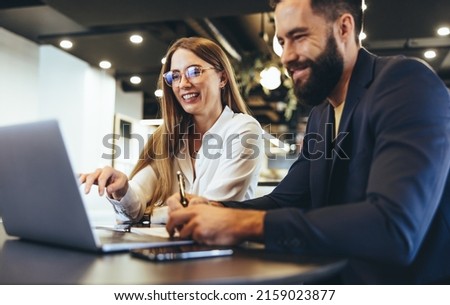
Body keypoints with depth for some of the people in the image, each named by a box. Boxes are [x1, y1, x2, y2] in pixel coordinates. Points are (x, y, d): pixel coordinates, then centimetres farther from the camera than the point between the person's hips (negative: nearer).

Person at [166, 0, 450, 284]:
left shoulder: (406, 84, -17)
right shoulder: (320, 116, 9)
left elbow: (396, 229, -29)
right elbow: (284, 202, 10)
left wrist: (247, 224, -28)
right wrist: (212, 209, -9)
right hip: (339, 279, 6)